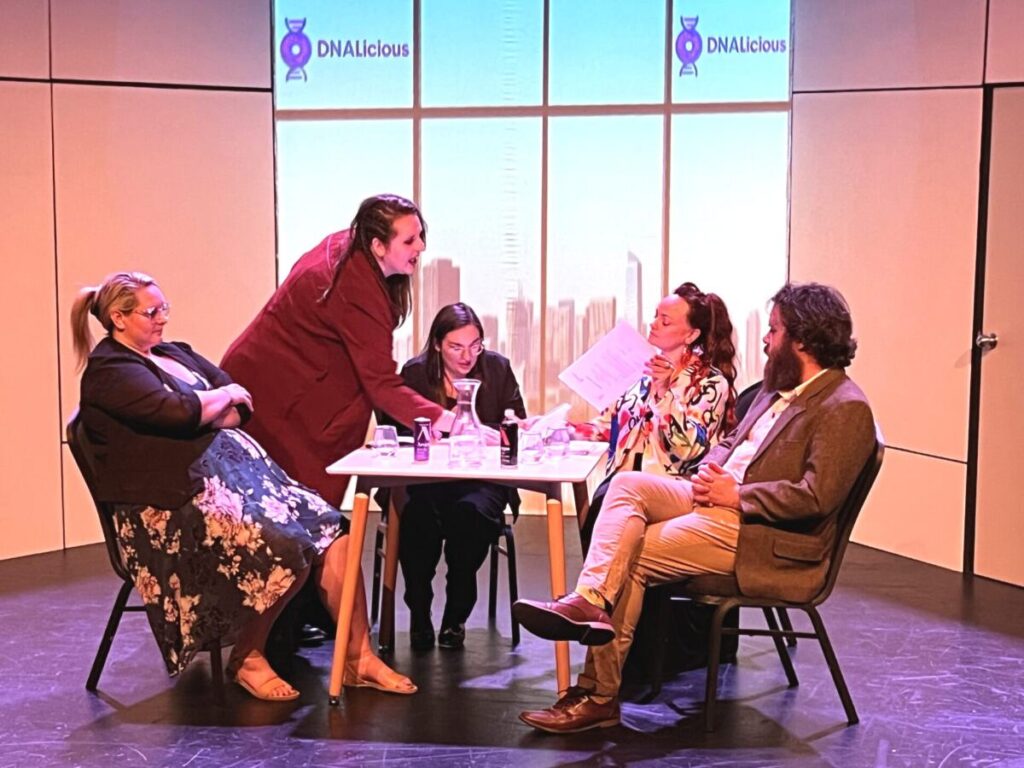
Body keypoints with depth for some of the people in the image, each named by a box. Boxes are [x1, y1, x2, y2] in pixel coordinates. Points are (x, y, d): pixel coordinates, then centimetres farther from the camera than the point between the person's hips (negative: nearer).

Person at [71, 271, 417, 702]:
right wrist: (225, 396, -1)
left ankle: (359, 659, -6)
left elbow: (244, 404, 13)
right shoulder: (108, 371, -4)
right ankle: (247, 660, -4)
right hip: (178, 502, -8)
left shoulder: (175, 354, 21)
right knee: (285, 550, -27)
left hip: (237, 470, 8)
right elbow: (180, 411, -20)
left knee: (331, 531, -11)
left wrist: (204, 416, -7)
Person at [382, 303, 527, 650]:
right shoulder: (415, 372, 3)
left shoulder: (498, 368, 6)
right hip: (427, 480, 0)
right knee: (419, 515, -33)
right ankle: (419, 614, -10)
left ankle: (455, 616, -12)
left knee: (470, 512, -33)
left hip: (483, 480, 1)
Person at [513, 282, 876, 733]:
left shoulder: (845, 409, -14)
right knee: (627, 484, -13)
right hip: (719, 496, 9)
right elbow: (732, 441, 23)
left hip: (761, 533, -9)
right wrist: (710, 471, 0)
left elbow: (817, 496, -23)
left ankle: (599, 695, -4)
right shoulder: (781, 386, 15)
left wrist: (737, 494, -18)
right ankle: (589, 601, -26)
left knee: (630, 556, -13)